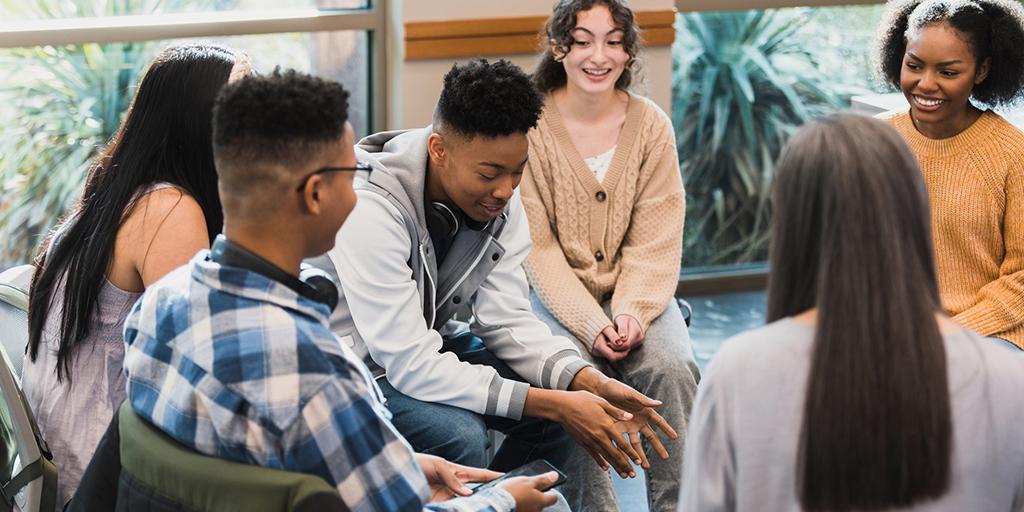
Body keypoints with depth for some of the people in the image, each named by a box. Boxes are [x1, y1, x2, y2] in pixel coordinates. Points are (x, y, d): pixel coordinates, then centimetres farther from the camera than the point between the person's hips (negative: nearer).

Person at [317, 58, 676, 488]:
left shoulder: (496, 197, -10)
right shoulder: (372, 213, -32)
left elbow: (506, 318, -7)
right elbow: (411, 366, -33)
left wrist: (594, 384, -25)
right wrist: (553, 404, -35)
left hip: (428, 345, 7)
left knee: (568, 394, -7)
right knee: (458, 435, -32)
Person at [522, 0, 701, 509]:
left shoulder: (651, 125, 0)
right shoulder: (533, 126, -7)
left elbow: (655, 242, -3)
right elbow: (537, 247, -10)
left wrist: (633, 311, -19)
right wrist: (591, 324, -20)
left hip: (635, 292, 2)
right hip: (556, 294, -2)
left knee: (672, 368, -25)